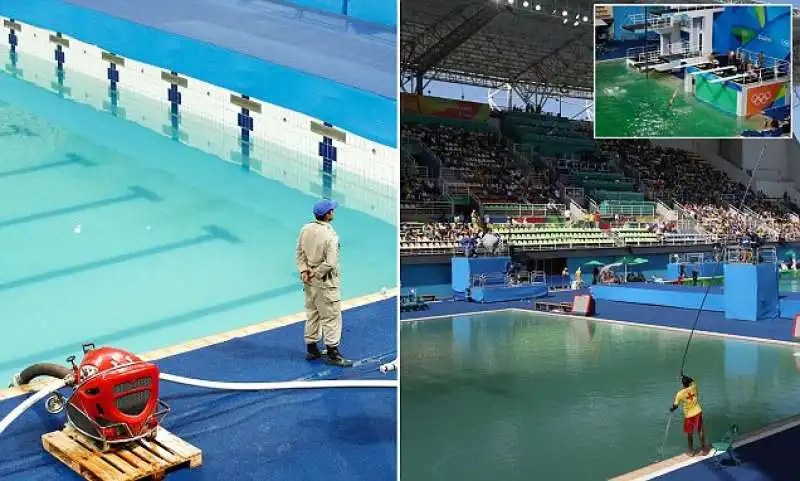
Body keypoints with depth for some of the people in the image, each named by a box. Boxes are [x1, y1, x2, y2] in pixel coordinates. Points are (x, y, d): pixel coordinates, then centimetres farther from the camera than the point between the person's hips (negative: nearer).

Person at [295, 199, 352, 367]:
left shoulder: (306, 229, -1)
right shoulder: (330, 235, -21)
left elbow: (299, 253, 3)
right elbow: (330, 263, -22)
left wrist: (304, 271, -1)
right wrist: (316, 274, -11)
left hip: (309, 281, 8)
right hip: (325, 282, -8)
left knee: (312, 314, 18)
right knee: (331, 317, 2)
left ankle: (311, 349, 28)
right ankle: (332, 353, 6)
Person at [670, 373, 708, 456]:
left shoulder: (680, 394, -18)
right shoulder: (694, 387, -11)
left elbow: (675, 406, -10)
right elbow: (693, 381, 14)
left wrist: (671, 409, 11)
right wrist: (684, 376, 24)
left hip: (688, 415, -2)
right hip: (698, 412, 2)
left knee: (690, 433, 15)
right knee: (700, 431, 15)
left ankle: (691, 451, 27)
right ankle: (703, 448, 27)